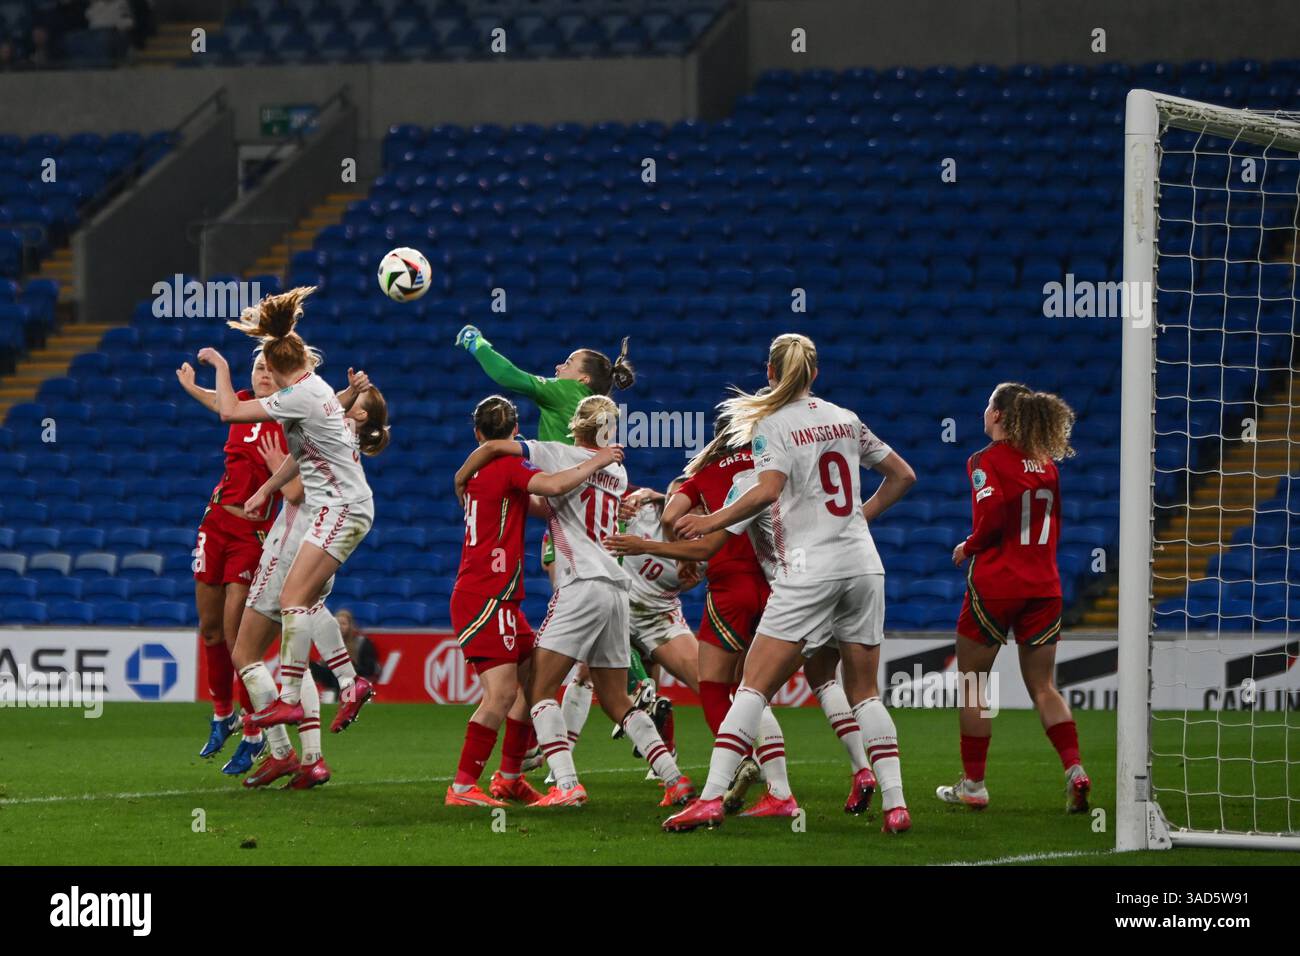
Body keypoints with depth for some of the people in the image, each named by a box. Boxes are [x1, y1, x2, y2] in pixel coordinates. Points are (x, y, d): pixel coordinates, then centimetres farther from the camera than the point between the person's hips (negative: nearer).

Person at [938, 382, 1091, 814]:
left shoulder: (986, 460, -8)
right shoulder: (1046, 464, 9)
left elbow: (992, 514, -21)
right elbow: (1056, 523, 10)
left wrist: (969, 547, -5)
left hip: (995, 582, -5)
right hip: (1043, 584, 5)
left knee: (972, 682, 9)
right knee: (1043, 686, 9)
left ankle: (973, 783, 11)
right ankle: (1074, 769, -11)